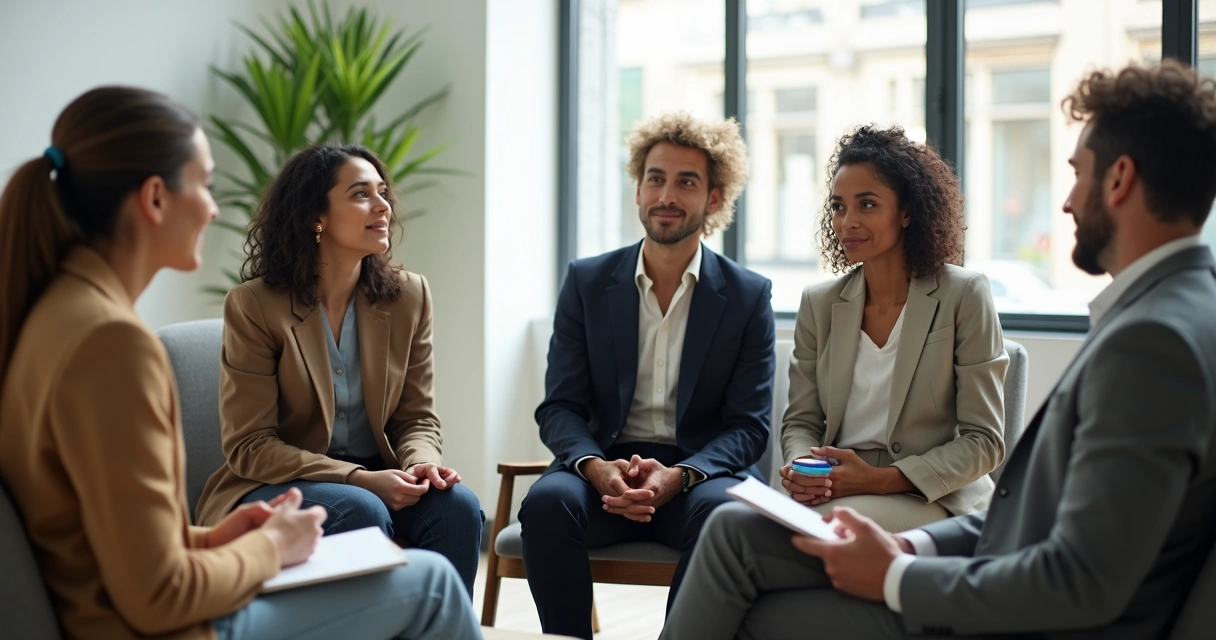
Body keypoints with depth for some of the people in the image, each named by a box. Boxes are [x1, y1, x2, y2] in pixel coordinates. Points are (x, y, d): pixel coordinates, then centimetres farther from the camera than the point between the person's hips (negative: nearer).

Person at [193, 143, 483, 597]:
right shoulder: (254, 305, -10)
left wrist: (421, 462, -19)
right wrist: (359, 479, -23)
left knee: (457, 505, -25)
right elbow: (249, 447, -11)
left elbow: (417, 417, 6)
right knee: (361, 511, -33)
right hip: (273, 489, -4)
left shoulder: (408, 296, 3)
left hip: (375, 481, 4)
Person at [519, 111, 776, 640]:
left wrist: (678, 476, -19)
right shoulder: (587, 282, 7)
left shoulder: (749, 296, 3)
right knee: (547, 503, -31)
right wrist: (597, 467, -18)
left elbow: (749, 425, 0)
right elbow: (559, 408, 4)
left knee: (723, 511, -34)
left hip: (700, 469, -1)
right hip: (604, 462, 1)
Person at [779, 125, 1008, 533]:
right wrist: (801, 467, -12)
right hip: (832, 493, 4)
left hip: (933, 500, -4)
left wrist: (881, 479, -18)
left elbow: (983, 442, -5)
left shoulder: (964, 296, -3)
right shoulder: (819, 304, 11)